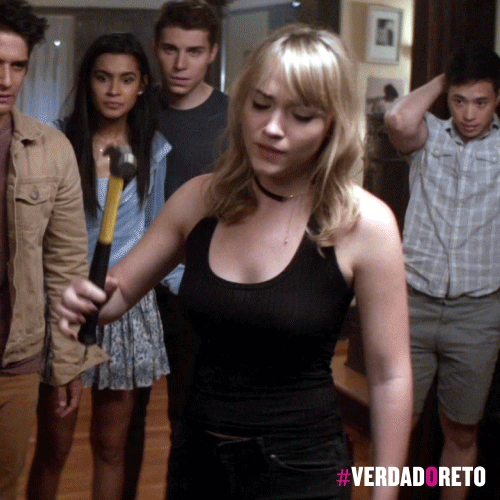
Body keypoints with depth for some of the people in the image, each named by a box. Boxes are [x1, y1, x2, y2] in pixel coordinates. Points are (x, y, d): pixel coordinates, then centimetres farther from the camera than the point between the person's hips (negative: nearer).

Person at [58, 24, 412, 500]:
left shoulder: (365, 224, -16)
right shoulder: (200, 198, -4)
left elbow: (390, 376, -10)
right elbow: (118, 291, 6)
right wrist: (86, 300, -16)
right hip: (196, 453, 4)